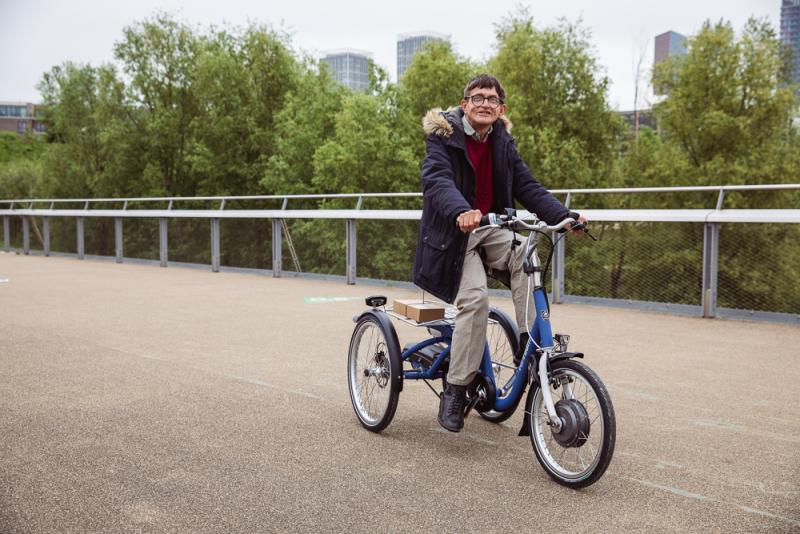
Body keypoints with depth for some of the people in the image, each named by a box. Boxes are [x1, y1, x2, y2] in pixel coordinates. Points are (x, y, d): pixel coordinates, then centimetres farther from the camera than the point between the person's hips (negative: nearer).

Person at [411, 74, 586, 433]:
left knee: (525, 260, -27)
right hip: (453, 234, -5)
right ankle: (455, 390, -12)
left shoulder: (502, 143, 7)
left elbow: (527, 187, 0)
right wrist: (461, 212, -49)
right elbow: (436, 180, -28)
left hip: (491, 229, 5)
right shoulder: (444, 138, -9)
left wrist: (564, 216, -17)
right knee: (476, 299, -24)